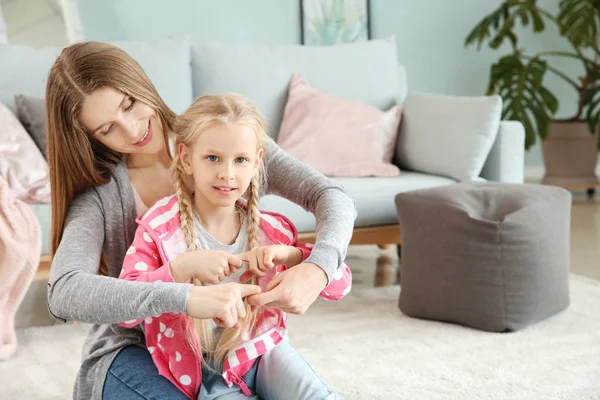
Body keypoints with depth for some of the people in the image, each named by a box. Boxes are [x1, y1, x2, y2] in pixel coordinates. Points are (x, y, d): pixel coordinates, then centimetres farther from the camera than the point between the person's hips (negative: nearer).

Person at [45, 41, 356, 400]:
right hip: (134, 351, -1)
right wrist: (187, 298, -43)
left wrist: (317, 270, -35)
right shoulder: (100, 195, -12)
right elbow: (63, 294, -30)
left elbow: (333, 198, -12)